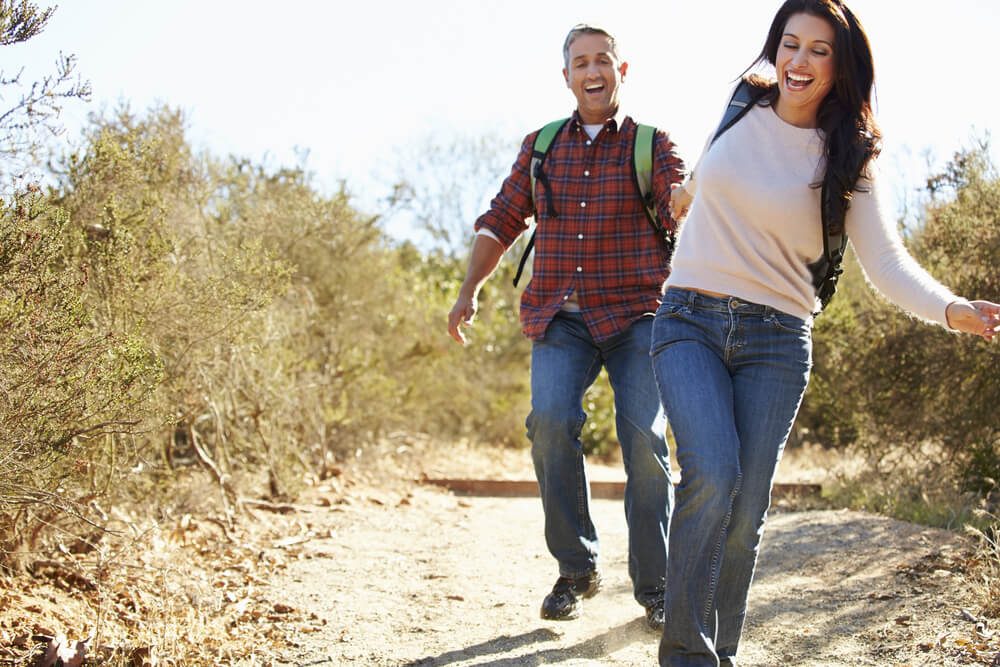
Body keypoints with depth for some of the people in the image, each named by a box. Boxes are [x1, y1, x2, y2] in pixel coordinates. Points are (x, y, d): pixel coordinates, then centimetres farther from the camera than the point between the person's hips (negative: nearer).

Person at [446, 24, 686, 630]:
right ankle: (576, 569, -6)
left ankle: (654, 587, 1)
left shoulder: (653, 146, 6)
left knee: (644, 438, -13)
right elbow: (501, 222, 18)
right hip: (561, 318, 2)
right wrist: (470, 290, 6)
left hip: (635, 315, -1)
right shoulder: (541, 147, 15)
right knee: (551, 421, -21)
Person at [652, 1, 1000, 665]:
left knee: (746, 509, -2)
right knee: (713, 475, -21)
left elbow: (887, 260, -10)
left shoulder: (847, 160, 0)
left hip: (776, 342, 0)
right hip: (690, 322, 0)